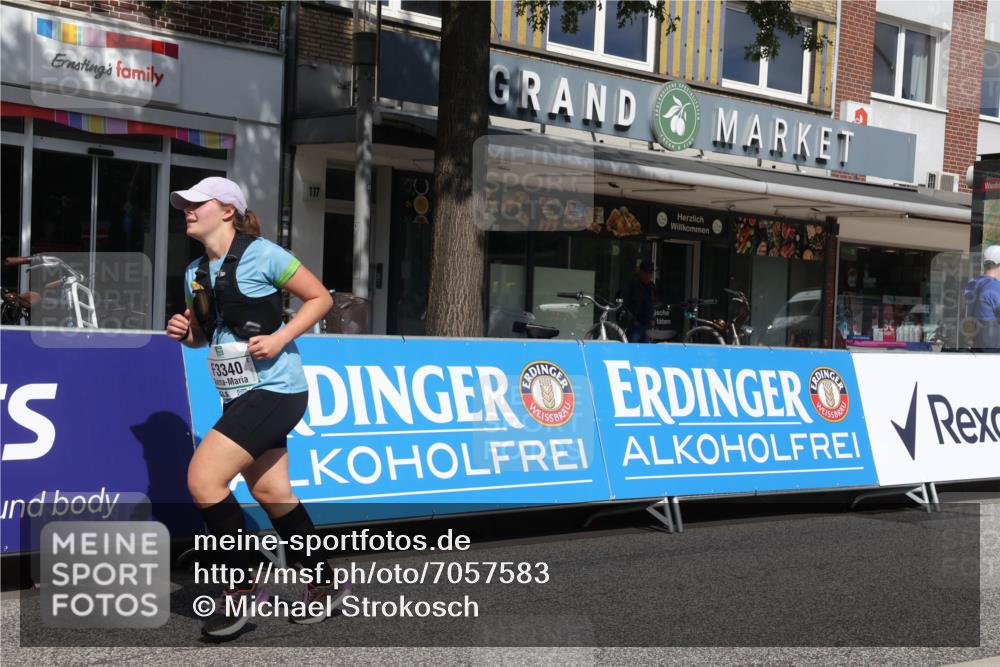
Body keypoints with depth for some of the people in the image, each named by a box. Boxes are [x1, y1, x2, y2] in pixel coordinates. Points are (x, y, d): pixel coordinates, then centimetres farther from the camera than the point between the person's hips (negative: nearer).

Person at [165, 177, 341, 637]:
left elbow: (320, 297, -7)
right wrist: (184, 332, 0)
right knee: (271, 493, 12)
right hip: (240, 395, 8)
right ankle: (325, 585, 27)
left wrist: (280, 338, -18)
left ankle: (244, 587, -3)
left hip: (273, 389, -8)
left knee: (202, 478, -16)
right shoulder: (195, 273, 10)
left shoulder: (261, 254, -12)